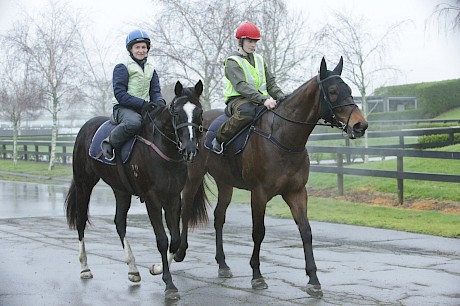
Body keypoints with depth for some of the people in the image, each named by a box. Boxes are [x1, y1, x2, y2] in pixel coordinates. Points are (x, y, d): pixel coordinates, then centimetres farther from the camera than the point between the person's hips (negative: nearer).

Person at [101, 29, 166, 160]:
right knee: (134, 122, -40)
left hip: (145, 108, 6)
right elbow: (119, 94, -12)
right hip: (123, 107, -6)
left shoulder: (151, 69, 16)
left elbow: (155, 92, 15)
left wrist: (159, 102, -11)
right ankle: (109, 143, -19)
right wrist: (142, 104, -21)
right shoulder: (122, 68, -4)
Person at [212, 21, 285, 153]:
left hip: (261, 100, 7)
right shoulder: (232, 62, -6)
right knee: (247, 111, -42)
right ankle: (219, 139, -25)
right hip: (238, 99, -7)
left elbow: (270, 82, 18)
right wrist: (263, 99, -34)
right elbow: (241, 86, -21)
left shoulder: (259, 59, 19)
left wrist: (281, 98, -3)